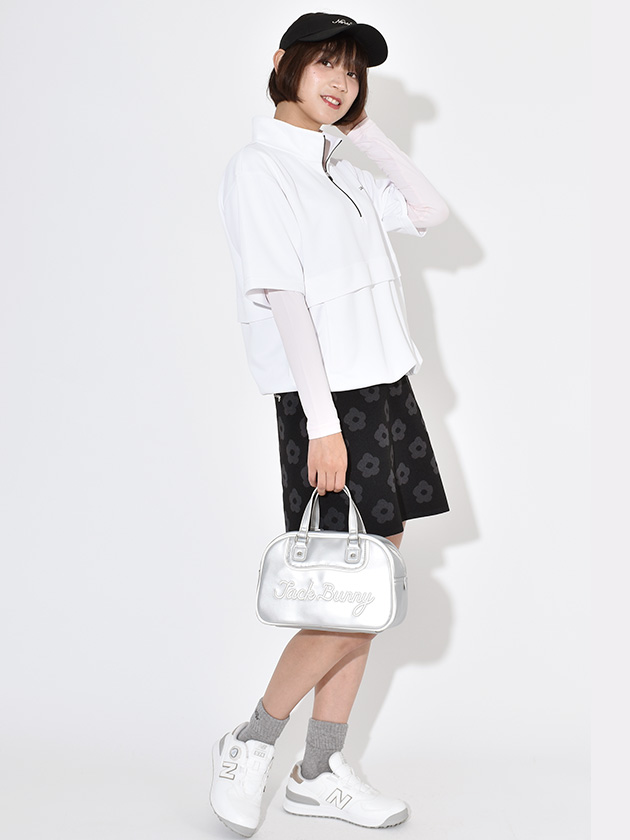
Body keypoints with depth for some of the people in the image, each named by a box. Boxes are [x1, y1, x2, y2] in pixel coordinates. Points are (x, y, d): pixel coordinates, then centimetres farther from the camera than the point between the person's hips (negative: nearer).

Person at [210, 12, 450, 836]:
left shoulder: (339, 169, 17)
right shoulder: (258, 168, -7)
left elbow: (430, 212, 15)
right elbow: (283, 296, -15)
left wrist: (366, 128, 11)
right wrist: (322, 422, -21)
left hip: (386, 388, 8)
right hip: (329, 401, -8)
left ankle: (321, 771, 17)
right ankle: (250, 744, 10)